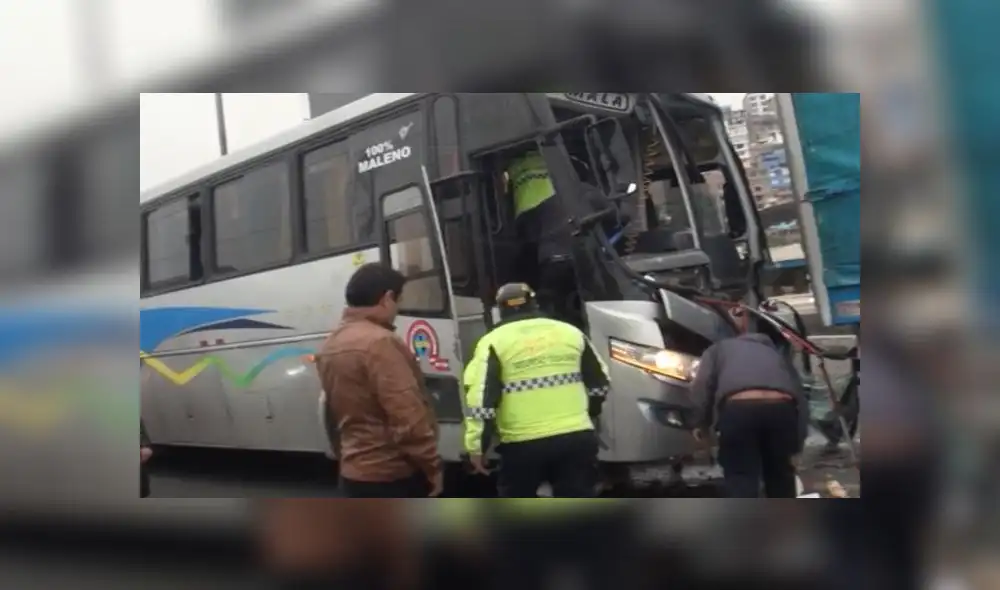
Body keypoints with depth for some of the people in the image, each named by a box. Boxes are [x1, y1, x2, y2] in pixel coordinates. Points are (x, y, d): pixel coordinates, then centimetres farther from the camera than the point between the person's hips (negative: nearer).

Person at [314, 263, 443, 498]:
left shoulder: (330, 346, 11)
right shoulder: (379, 343, -18)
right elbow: (408, 418, -22)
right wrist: (432, 466, -13)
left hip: (355, 472, 9)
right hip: (392, 473, -9)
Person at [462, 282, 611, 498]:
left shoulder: (494, 341, 0)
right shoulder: (570, 332, 12)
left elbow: (481, 397, -9)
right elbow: (599, 384, 19)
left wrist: (477, 446, -3)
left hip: (524, 444, -2)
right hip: (576, 437, 3)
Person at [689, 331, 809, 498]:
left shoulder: (718, 349, 33)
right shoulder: (774, 352, 40)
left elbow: (701, 386, 14)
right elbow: (799, 394, 29)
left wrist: (702, 425, 25)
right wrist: (796, 444, 31)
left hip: (739, 407, -3)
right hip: (781, 406, 3)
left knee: (741, 479, 4)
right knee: (780, 475, 23)